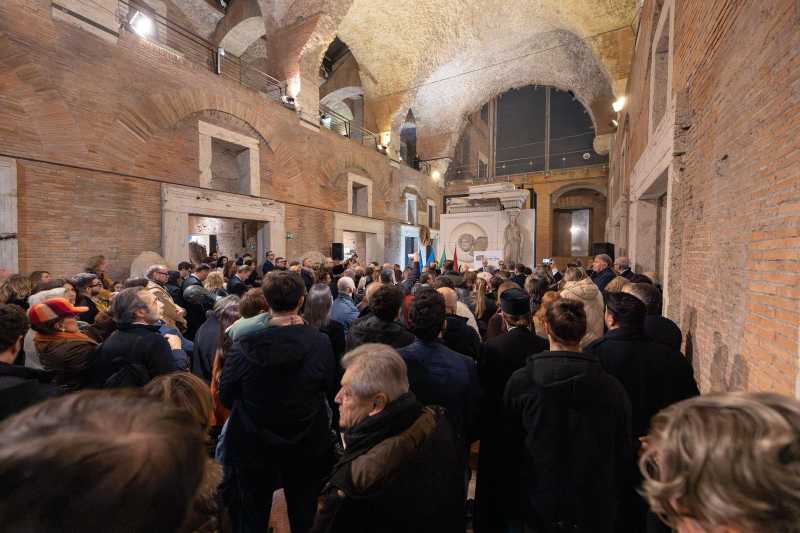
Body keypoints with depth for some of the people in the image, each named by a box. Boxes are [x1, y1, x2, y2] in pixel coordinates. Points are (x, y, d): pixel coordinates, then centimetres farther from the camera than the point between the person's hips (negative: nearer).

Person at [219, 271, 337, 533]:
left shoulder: (244, 345, -21)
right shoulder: (320, 343, -23)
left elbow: (225, 397, -7)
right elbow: (332, 393, -9)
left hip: (253, 445, 0)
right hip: (308, 446, 0)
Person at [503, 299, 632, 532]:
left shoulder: (520, 381, -18)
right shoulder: (612, 387, -15)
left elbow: (509, 448, -8)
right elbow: (624, 454, -3)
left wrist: (511, 500, 7)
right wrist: (613, 501, 14)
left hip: (538, 507, -1)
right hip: (597, 512, 1)